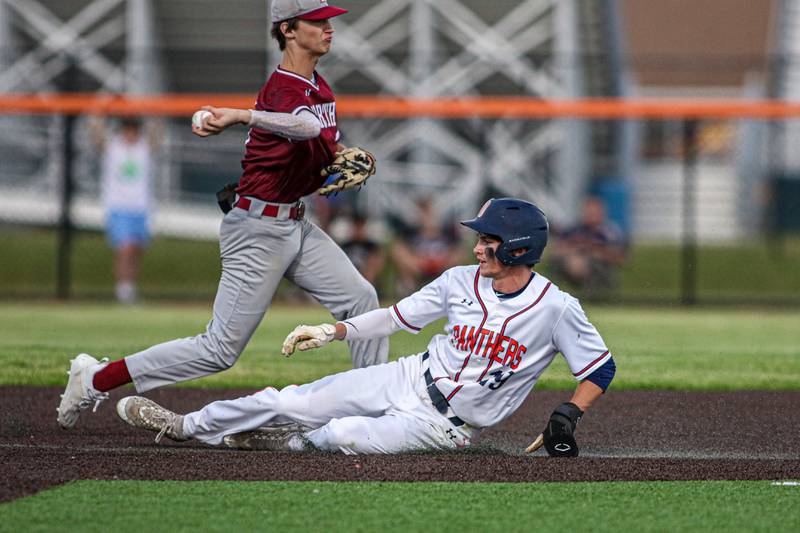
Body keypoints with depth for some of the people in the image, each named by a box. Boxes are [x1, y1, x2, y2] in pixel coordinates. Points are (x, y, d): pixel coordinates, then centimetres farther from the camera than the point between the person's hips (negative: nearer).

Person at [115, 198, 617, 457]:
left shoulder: (557, 308, -17)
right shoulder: (461, 281, -2)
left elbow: (602, 369, -8)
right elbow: (400, 315, 9)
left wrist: (567, 418, -19)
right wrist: (334, 330, 2)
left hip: (446, 427, -5)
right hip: (410, 380, 5)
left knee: (342, 435, -26)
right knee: (293, 402, -3)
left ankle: (284, 441, 6)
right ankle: (186, 426, 13)